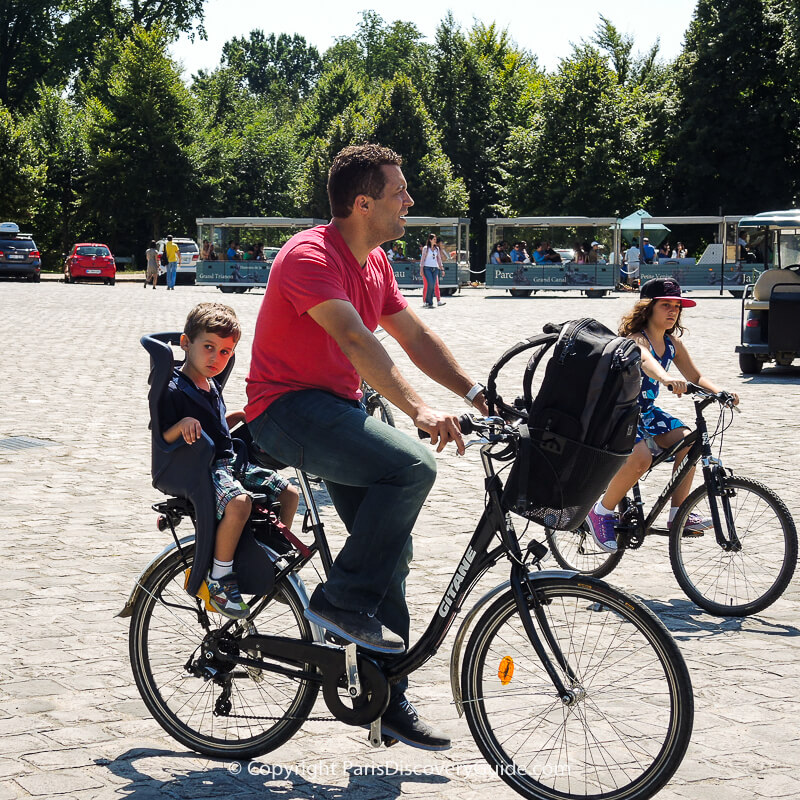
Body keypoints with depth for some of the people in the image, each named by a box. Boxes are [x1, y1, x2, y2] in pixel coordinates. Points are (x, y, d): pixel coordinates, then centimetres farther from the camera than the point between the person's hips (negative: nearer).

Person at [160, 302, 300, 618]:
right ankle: (219, 579, -22)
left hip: (227, 464, 9)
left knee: (289, 492, 4)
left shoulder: (211, 385, 15)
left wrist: (242, 415, 18)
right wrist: (183, 424, -33)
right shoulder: (175, 389, -13)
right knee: (238, 502, -36)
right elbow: (161, 440, -17)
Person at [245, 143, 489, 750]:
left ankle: (388, 698, 12)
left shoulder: (375, 263, 11)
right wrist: (419, 410, -43)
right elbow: (356, 341, -33)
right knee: (412, 466, -29)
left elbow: (416, 336, 14)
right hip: (289, 409, -9)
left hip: (340, 409, 9)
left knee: (391, 551, 4)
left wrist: (478, 394, 4)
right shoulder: (311, 256, -19)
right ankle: (343, 602, -16)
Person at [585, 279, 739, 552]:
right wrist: (665, 379, -67)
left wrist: (720, 393, -18)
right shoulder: (636, 340, -21)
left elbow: (696, 377, 3)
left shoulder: (673, 343, 4)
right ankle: (602, 511, -11)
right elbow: (646, 361, -45)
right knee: (640, 457, -32)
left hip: (646, 411, 8)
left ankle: (678, 514, -7)